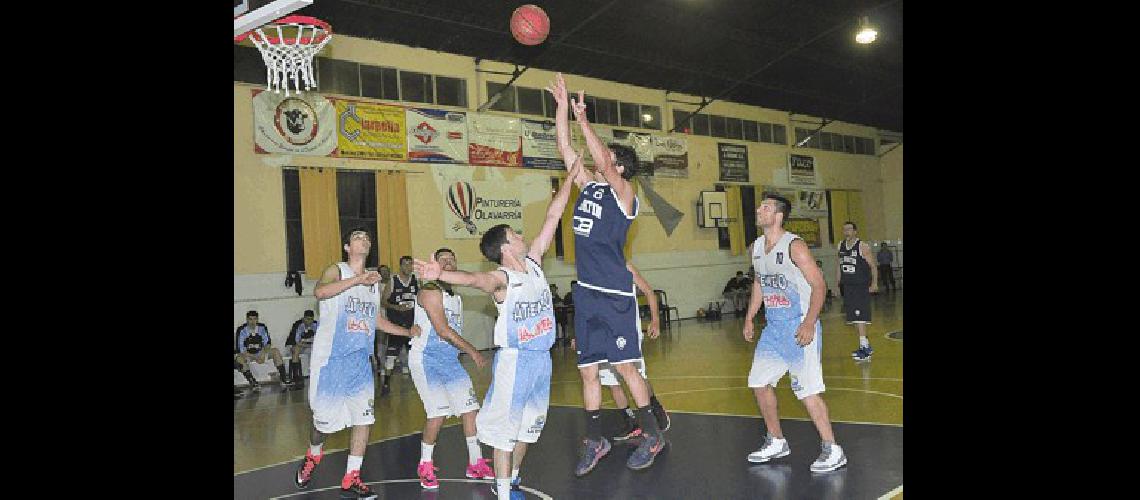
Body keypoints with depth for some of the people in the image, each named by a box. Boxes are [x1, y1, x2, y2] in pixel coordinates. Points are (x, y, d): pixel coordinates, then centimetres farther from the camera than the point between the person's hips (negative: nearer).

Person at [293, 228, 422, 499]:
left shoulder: (373, 281, 16)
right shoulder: (336, 271, -4)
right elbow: (320, 291, -28)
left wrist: (408, 332, 20)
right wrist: (358, 279, -34)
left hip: (359, 360, 5)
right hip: (330, 358, -5)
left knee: (363, 418, -2)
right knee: (326, 419, 3)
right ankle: (312, 457, 34)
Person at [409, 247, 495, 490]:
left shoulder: (456, 296, 14)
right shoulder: (430, 291, -14)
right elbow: (442, 330, -20)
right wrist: (472, 351, -18)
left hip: (450, 360, 9)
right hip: (426, 360, -8)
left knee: (470, 407, 5)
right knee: (439, 413, -13)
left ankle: (475, 463, 16)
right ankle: (425, 466, 7)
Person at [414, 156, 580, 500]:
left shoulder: (533, 261, 5)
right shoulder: (500, 278, -15)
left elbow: (553, 216, 6)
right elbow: (474, 279, -37)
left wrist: (571, 175, 7)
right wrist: (441, 274, -58)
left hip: (541, 356, 7)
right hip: (514, 358, -7)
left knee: (529, 423, 17)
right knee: (505, 425, -2)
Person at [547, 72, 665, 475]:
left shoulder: (623, 194, -6)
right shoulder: (588, 187, 13)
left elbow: (603, 162, -22)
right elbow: (565, 149, 12)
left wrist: (583, 119, -18)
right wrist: (562, 106, 8)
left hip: (615, 295, -7)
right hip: (587, 292, 7)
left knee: (626, 366, -2)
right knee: (588, 370, 9)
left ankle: (652, 435, 12)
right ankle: (595, 442, 20)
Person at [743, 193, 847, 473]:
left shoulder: (794, 246, -15)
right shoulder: (756, 248, 8)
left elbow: (818, 285, -17)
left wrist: (809, 323, -26)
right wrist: (749, 318, 18)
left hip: (799, 326, -8)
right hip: (774, 327, 8)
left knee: (807, 389, -10)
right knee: (759, 382, 10)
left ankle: (833, 451, 2)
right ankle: (776, 442, 25)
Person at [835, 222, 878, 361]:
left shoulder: (863, 247, -10)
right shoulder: (840, 246, 8)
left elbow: (873, 266, -8)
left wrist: (874, 283, -16)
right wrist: (838, 284, 16)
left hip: (861, 287, -7)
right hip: (847, 287, 7)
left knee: (860, 317, -13)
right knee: (854, 317, 12)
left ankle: (864, 347, -11)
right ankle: (865, 345, 23)